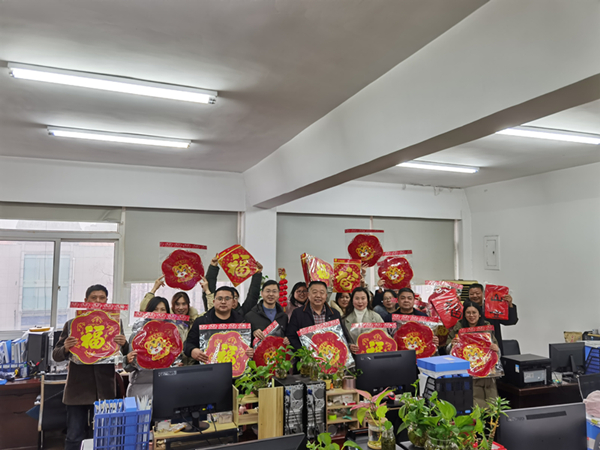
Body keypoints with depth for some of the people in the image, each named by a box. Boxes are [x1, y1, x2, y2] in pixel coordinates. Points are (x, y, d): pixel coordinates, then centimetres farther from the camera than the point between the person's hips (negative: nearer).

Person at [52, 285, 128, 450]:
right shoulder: (72, 324, 3)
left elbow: (125, 354, 5)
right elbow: (56, 356, 5)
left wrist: (123, 345, -18)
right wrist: (66, 348, -17)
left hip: (104, 390, 1)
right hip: (78, 388, 0)